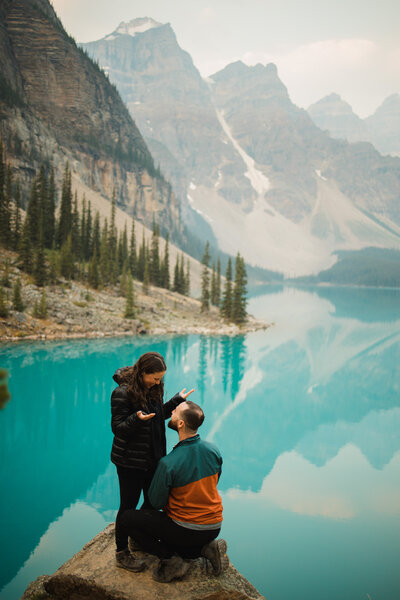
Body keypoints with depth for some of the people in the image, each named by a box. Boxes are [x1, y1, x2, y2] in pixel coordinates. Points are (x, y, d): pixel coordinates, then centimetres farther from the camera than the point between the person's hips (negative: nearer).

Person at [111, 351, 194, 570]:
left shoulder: (153, 389, 2)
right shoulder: (122, 393, -21)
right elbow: (117, 427, -19)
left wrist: (177, 400, 5)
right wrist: (137, 419, -37)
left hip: (152, 458, 7)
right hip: (130, 461, -7)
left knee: (153, 501, 17)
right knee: (128, 505, 7)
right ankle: (121, 552, 26)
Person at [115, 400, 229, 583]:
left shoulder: (168, 463, -25)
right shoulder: (214, 450, -8)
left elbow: (156, 502, -10)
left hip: (185, 531, -6)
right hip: (214, 528, 6)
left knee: (125, 519, 3)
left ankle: (170, 559, -3)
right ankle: (207, 548, 8)